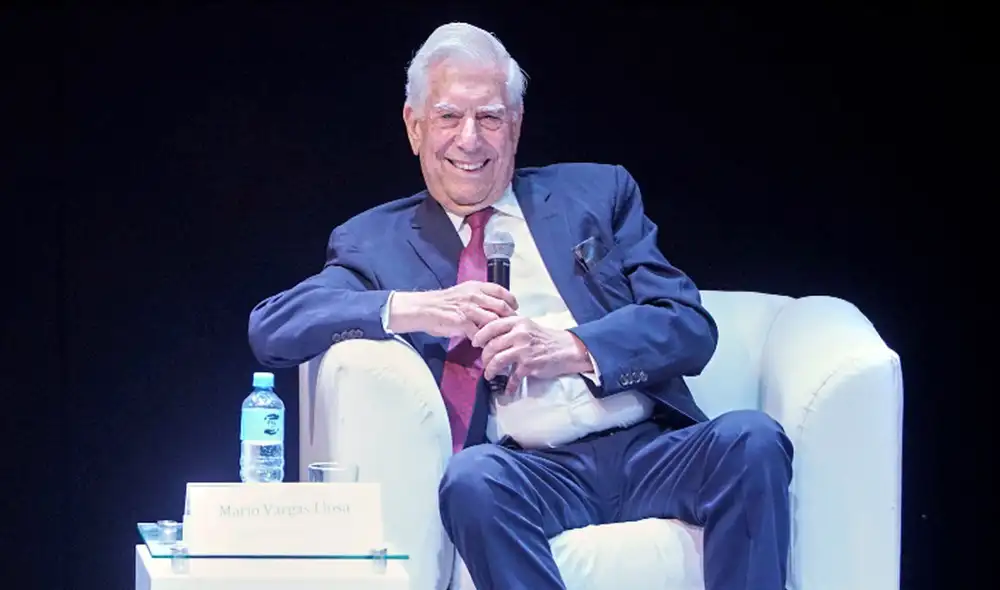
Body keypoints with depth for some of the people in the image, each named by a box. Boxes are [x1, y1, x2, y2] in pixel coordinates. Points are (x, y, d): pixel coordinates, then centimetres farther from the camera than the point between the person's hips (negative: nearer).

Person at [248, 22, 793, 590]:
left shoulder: (597, 194, 19)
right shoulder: (375, 241, 17)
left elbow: (691, 326, 8)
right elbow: (270, 327, 1)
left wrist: (571, 350, -11)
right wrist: (414, 308, -13)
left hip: (651, 451, 2)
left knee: (752, 438, -30)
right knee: (472, 478, -36)